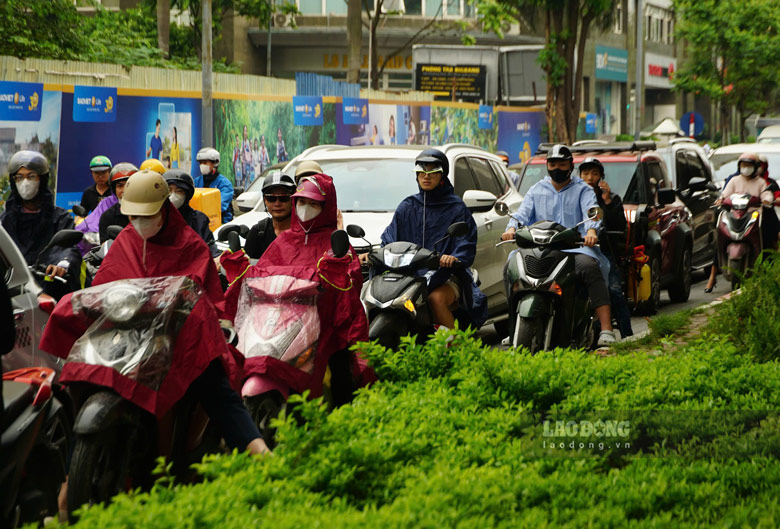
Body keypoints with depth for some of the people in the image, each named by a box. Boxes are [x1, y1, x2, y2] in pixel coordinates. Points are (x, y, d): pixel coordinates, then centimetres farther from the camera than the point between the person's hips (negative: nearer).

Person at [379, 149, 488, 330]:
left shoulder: (456, 208, 5)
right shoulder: (407, 207, 18)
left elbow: (467, 246, -4)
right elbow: (389, 239, 15)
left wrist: (455, 258, -27)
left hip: (446, 276, -4)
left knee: (436, 298, -36)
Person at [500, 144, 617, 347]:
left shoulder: (582, 189, 13)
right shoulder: (537, 190, 23)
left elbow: (591, 211, -6)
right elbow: (523, 213, 8)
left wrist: (591, 230, -30)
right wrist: (512, 228, -16)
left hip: (576, 245, -3)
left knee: (589, 267, -35)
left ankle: (606, 330, -41)